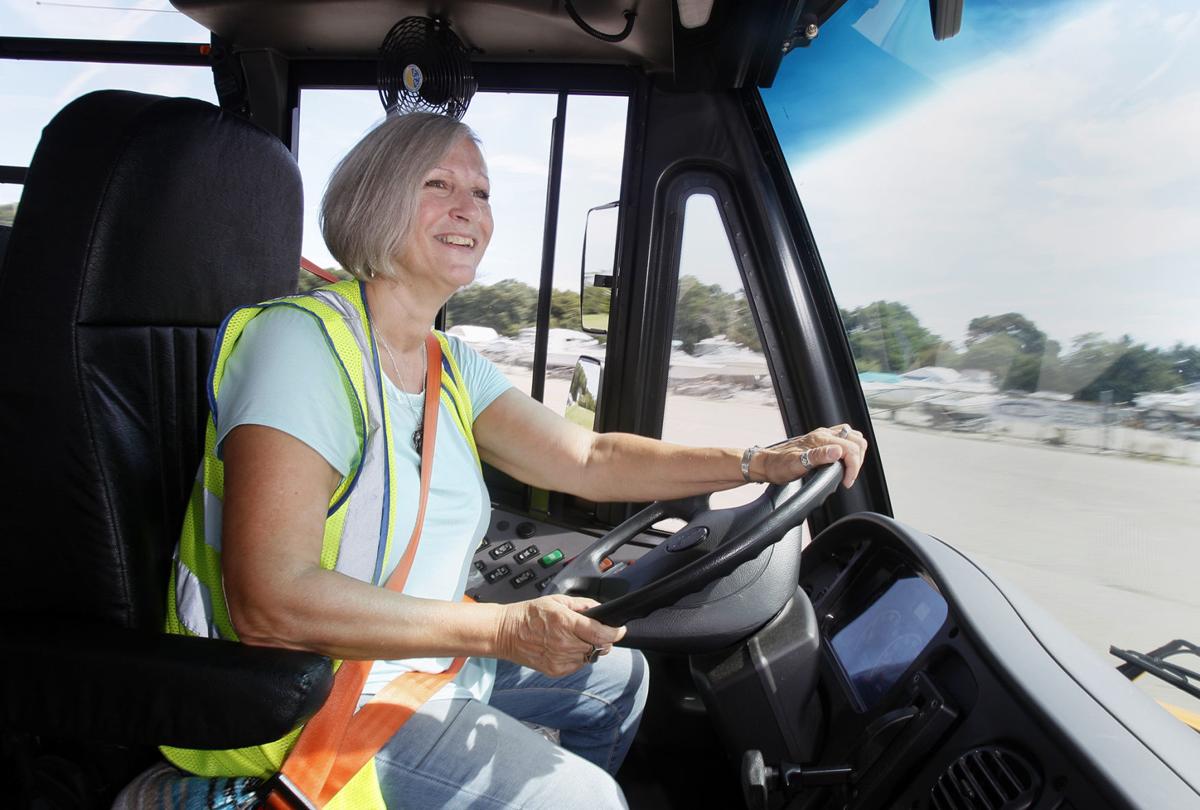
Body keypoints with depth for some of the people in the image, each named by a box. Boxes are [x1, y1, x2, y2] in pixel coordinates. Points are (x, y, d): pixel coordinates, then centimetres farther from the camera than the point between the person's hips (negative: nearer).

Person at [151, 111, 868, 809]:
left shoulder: (452, 365, 3)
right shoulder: (304, 338, -22)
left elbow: (590, 459, -4)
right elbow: (269, 603, -29)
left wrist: (761, 462, -14)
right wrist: (505, 628, -30)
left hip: (430, 653, 8)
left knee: (619, 675, 18)